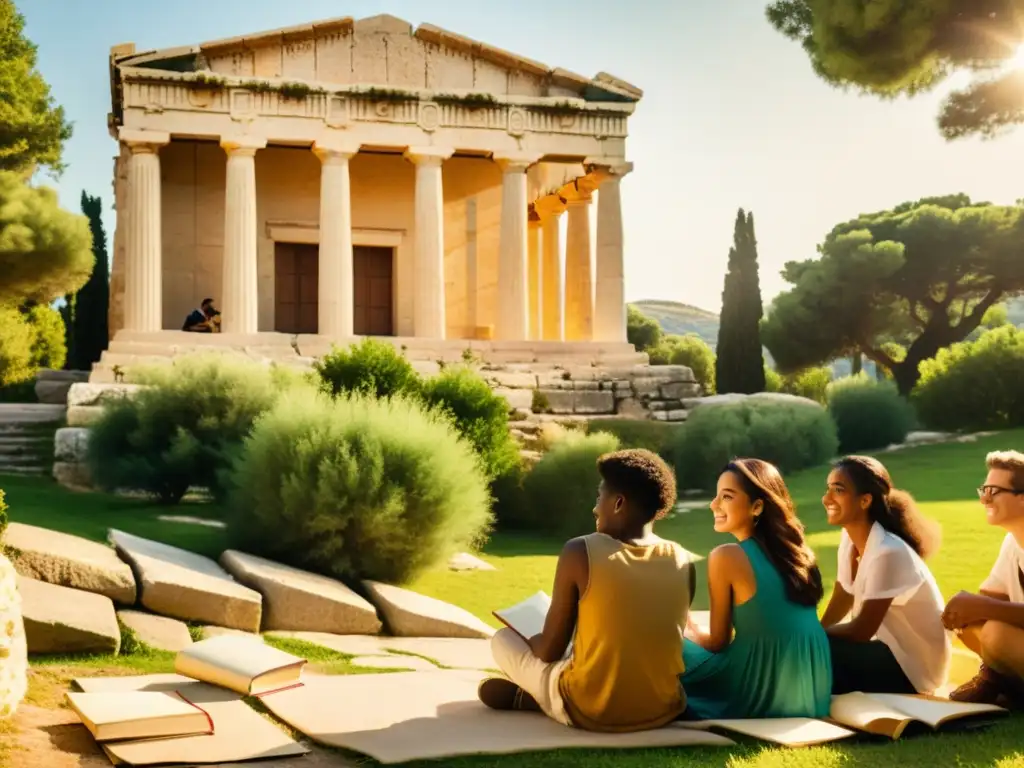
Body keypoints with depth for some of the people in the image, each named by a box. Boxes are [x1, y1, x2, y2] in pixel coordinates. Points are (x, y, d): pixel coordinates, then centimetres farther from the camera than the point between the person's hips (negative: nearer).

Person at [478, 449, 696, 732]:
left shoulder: (580, 552, -14)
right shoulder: (683, 561, -3)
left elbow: (549, 650, -8)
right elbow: (659, 641, 10)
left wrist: (534, 641, 17)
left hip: (588, 711, -3)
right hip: (662, 711, 4)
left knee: (503, 639, 21)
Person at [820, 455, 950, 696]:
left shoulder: (888, 552, -26)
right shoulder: (849, 538, -1)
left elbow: (861, 631, -23)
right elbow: (837, 609, 5)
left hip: (913, 667, -8)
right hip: (890, 650, 8)